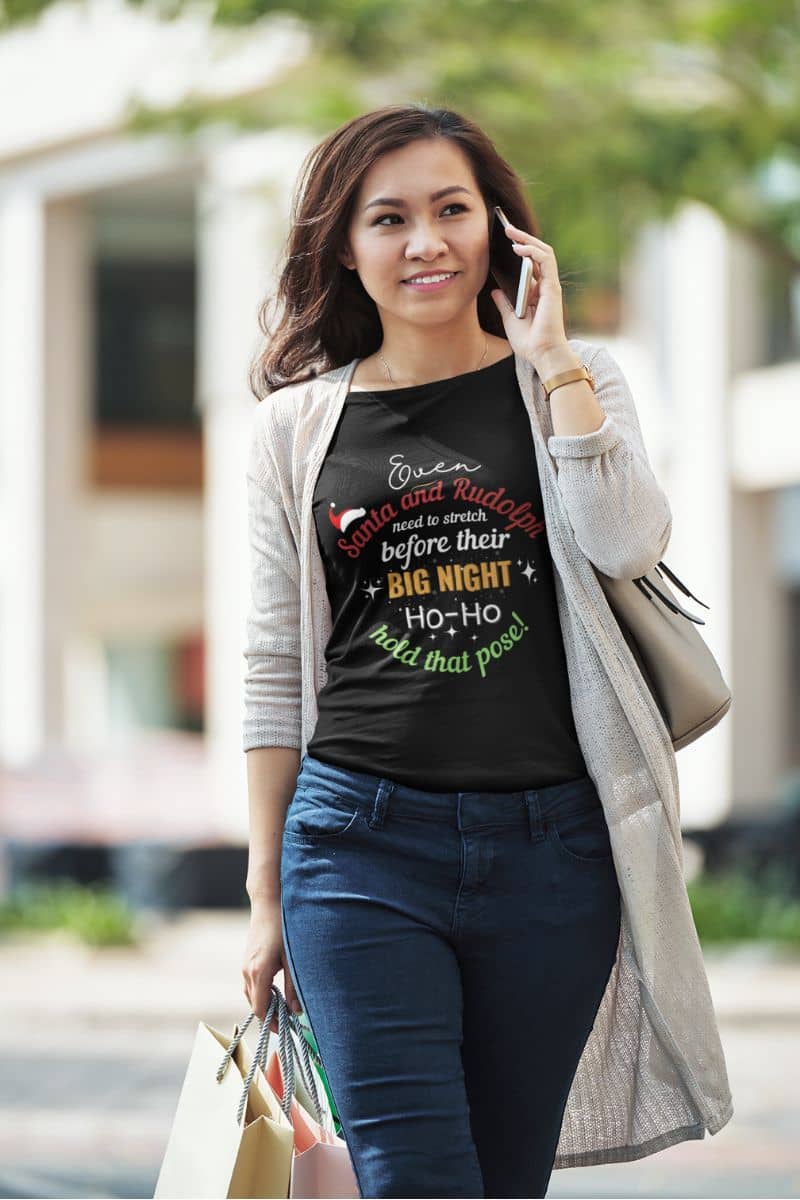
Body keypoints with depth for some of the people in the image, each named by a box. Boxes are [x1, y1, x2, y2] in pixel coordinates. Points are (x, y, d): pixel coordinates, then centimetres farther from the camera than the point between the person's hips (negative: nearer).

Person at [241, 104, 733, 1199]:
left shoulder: (571, 382, 9)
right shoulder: (299, 424, 7)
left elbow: (629, 545, -11)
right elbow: (275, 675, 10)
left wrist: (553, 360, -9)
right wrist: (265, 893, 8)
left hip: (551, 838, 1)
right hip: (362, 833, -1)